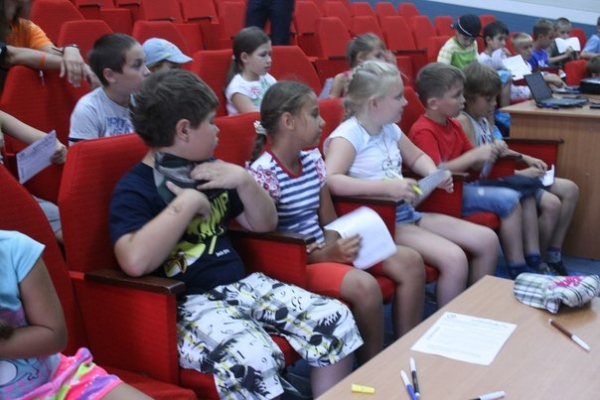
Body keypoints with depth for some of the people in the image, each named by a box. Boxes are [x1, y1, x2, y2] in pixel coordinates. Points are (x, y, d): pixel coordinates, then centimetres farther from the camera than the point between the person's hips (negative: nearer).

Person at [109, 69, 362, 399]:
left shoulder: (208, 171, 13)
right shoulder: (133, 190, -9)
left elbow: (265, 224, 17)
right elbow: (136, 261, -28)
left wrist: (244, 180, -2)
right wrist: (187, 202, -20)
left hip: (242, 283, 7)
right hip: (186, 303, -7)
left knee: (337, 319, -9)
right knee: (252, 359, -35)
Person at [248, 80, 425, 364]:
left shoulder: (313, 159, 7)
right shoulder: (262, 173, -17)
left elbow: (330, 221, 13)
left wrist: (335, 246, -12)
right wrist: (326, 254, -26)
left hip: (322, 250, 8)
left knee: (410, 261, -5)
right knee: (364, 285, -31)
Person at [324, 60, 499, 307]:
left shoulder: (390, 129, 11)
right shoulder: (348, 135, -14)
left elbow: (417, 157, 28)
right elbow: (330, 181, -30)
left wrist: (435, 175, 4)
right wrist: (386, 187, -33)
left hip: (408, 213, 9)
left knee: (487, 240, 5)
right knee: (454, 259, -26)